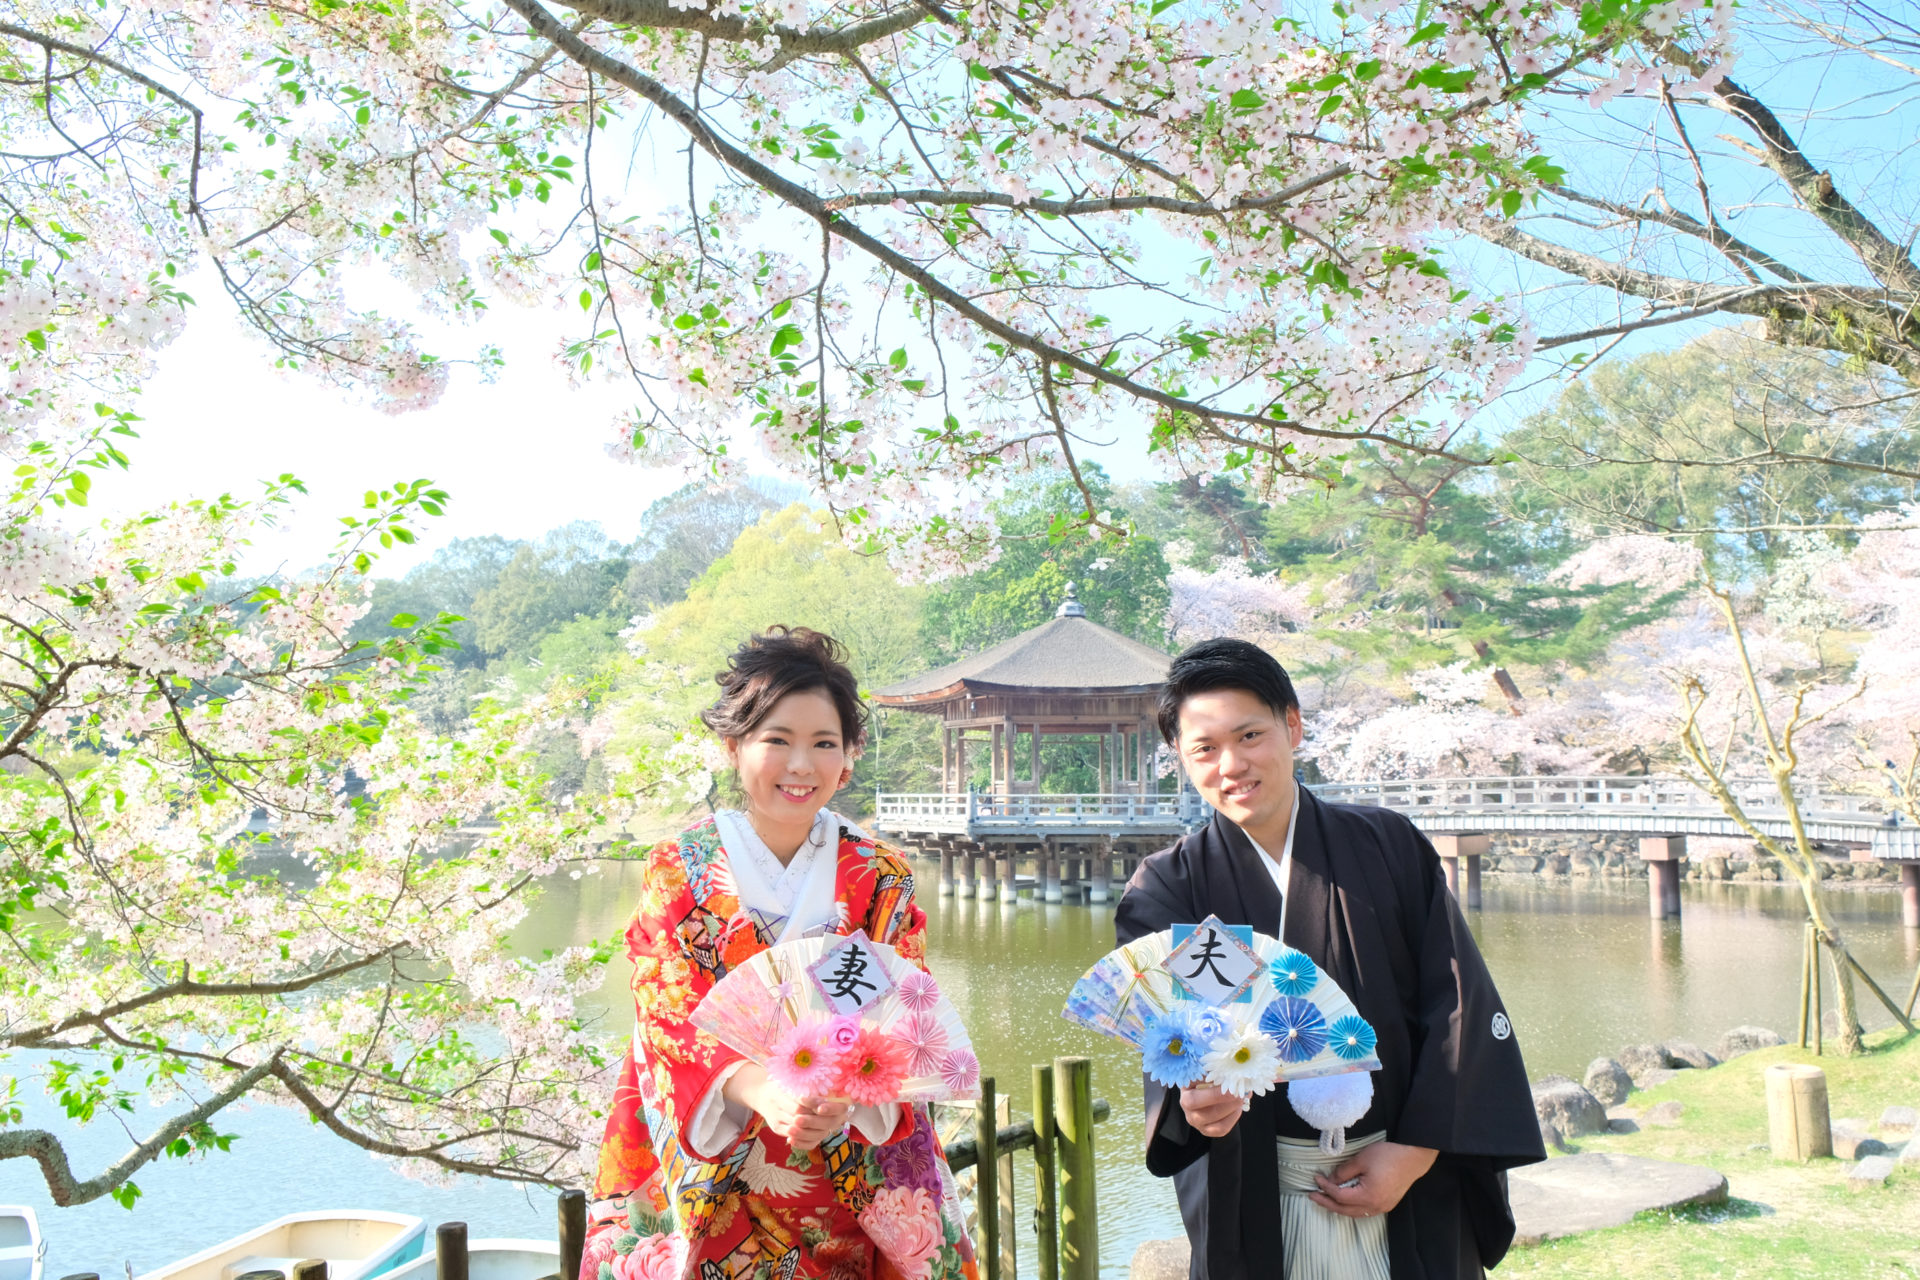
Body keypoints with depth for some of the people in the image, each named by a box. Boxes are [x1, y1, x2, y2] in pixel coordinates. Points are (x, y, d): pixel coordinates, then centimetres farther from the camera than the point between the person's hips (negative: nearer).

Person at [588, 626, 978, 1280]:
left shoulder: (883, 882, -1)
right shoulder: (676, 871, -5)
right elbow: (670, 1023, -13)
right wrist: (756, 1088, -33)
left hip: (853, 1180, 1)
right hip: (707, 1188, -1)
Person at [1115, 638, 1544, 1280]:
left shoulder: (1390, 847, -1)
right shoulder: (1165, 888, -4)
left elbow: (1461, 1005, -4)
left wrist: (1416, 1150, -12)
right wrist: (1193, 1094, -40)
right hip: (1258, 1199, 0)